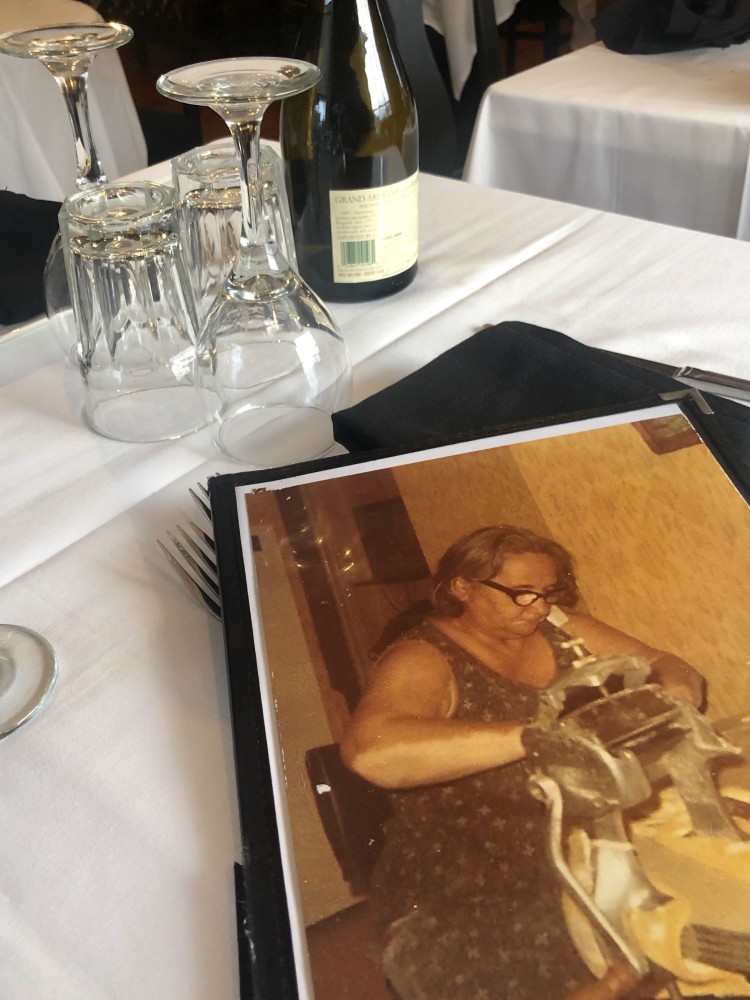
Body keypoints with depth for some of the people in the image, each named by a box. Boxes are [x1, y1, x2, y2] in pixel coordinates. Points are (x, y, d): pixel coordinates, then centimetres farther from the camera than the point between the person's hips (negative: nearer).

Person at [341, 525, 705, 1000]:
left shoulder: (560, 629, 6)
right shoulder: (423, 661, -12)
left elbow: (669, 666, 14)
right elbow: (370, 751, -32)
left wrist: (675, 694, -12)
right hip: (468, 907, -6)